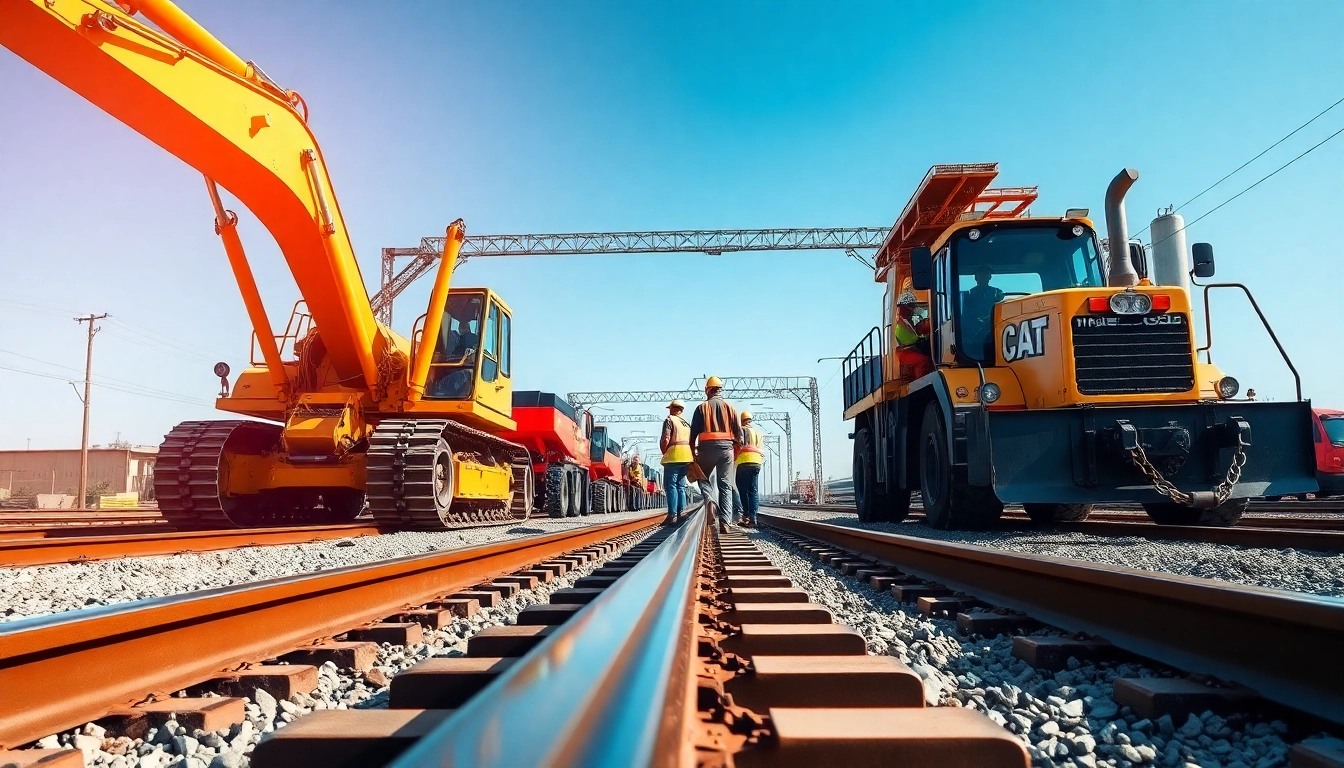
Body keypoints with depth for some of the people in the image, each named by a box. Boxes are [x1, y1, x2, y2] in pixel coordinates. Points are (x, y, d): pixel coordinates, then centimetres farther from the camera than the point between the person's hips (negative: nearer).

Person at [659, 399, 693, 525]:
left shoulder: (669, 420, -3)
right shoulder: (686, 423, 20)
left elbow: (665, 440, -12)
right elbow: (691, 442, 19)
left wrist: (664, 453, 2)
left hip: (674, 457, -7)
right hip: (687, 458, 7)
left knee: (671, 486, -5)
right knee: (681, 486, 11)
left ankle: (672, 515, -10)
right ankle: (681, 514, 7)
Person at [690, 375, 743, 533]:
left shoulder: (702, 407, 3)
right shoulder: (729, 407, 8)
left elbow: (694, 432, 0)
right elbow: (738, 431, 5)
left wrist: (693, 452, 7)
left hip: (707, 448, -1)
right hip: (726, 448, 2)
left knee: (705, 479, 14)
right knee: (725, 486, 4)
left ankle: (710, 501, -16)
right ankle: (724, 522, -3)